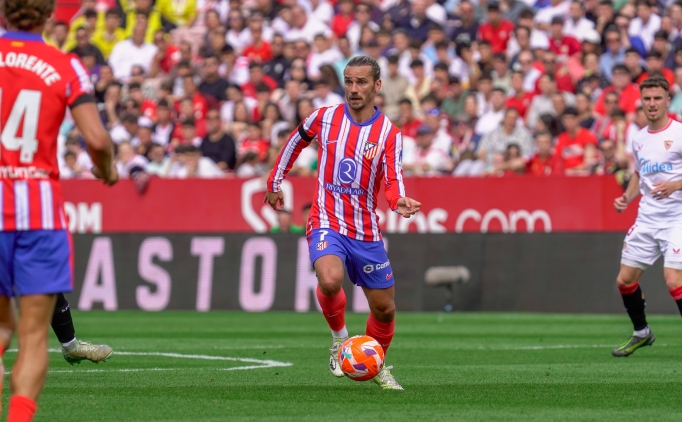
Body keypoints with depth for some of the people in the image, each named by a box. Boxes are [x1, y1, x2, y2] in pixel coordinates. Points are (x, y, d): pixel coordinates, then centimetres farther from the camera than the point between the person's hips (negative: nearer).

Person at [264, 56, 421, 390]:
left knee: (384, 309, 7)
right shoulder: (324, 118, -2)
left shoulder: (389, 134, -3)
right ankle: (339, 338, -4)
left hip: (366, 232, 2)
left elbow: (392, 179, -14)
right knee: (330, 280, -32)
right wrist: (275, 182, 21)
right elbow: (295, 142, 17)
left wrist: (399, 203, -35)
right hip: (327, 223, -2)